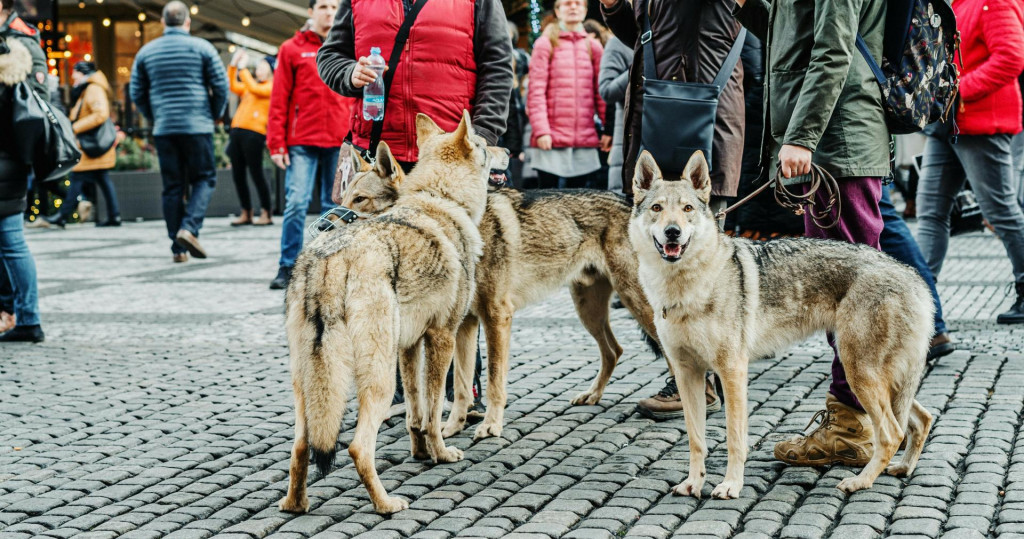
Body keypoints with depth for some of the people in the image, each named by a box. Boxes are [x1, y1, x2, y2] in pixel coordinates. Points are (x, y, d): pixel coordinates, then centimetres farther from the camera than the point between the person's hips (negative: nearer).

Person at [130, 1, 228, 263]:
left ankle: (178, 247, 6)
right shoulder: (202, 47, -1)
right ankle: (189, 228, -15)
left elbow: (137, 93, 10)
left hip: (163, 129, 3)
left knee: (172, 187, 7)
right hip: (197, 127, -3)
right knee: (204, 178, 7)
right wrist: (215, 114, 13)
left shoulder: (146, 52, 8)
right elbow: (221, 86, -1)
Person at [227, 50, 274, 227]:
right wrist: (233, 65, 11)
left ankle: (266, 214, -3)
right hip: (237, 131, 8)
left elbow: (254, 88, -11)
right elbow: (232, 86, 18)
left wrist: (243, 68, -4)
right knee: (237, 174, 6)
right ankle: (246, 214, 13)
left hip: (254, 132, -8)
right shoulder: (248, 86, 26)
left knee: (256, 173, -8)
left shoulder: (272, 86, 3)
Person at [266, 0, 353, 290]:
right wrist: (276, 143, -4)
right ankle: (287, 266, -1)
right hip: (302, 141, -2)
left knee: (335, 206, 6)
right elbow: (279, 99, 2)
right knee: (296, 203, -9)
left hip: (340, 141, 2)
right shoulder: (292, 49, 6)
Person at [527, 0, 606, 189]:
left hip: (585, 142, 4)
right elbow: (535, 91, -3)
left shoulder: (594, 46, 15)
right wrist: (541, 130, -13)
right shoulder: (545, 44, 4)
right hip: (552, 140, -4)